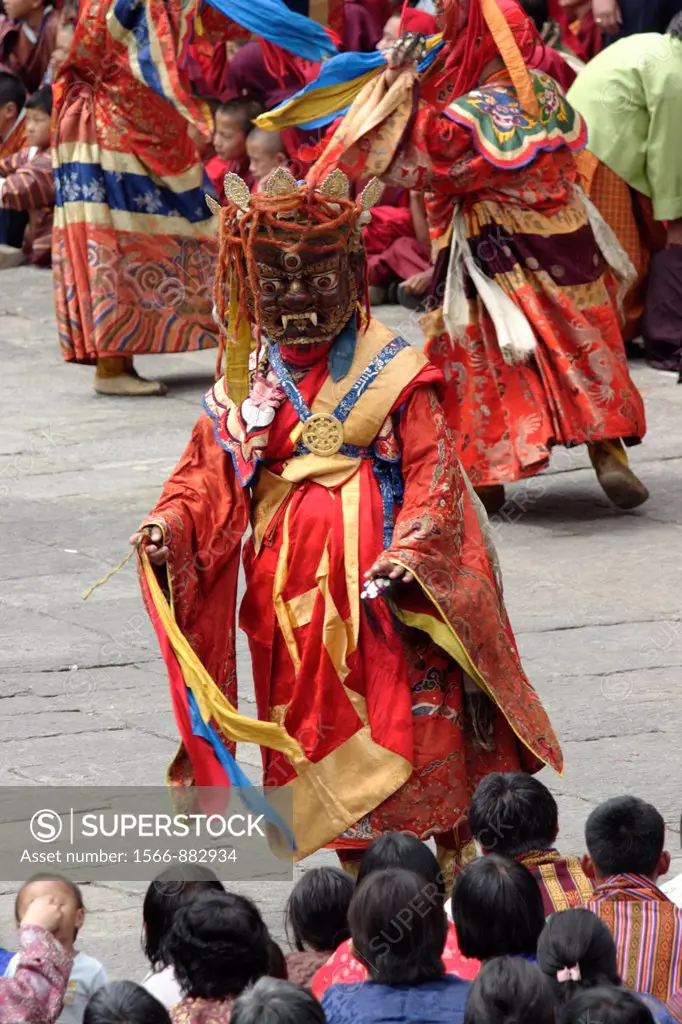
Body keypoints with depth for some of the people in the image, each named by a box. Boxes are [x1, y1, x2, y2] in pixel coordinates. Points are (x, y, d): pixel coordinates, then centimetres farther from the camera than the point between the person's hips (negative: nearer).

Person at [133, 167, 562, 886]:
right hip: (291, 577, 4)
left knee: (408, 710, -9)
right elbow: (211, 471, 10)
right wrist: (171, 524, -9)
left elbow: (431, 468, -8)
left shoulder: (391, 370, -2)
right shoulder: (248, 381, 10)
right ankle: (357, 863, 15)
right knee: (318, 718, 6)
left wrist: (411, 550, -23)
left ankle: (458, 854, 0)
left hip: (377, 571, -4)